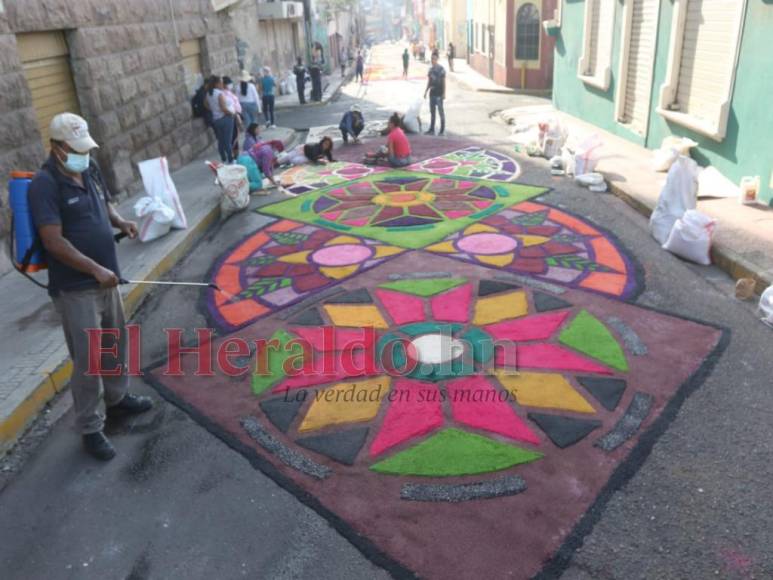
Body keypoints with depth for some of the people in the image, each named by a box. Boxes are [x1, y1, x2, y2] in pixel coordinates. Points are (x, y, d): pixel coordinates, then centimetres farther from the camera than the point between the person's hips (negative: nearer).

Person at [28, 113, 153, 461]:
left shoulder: (90, 170, 6)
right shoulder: (45, 185, -18)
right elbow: (54, 242, -21)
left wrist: (121, 222, 0)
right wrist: (96, 269, -24)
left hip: (105, 278, 8)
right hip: (74, 287, -8)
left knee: (116, 343, 21)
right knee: (88, 359, -2)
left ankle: (117, 398, 42)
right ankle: (90, 429, 13)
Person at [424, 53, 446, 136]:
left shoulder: (441, 69, -6)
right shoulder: (431, 69, 11)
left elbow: (444, 82, -7)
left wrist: (444, 93, -13)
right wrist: (426, 91, 14)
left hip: (439, 94, -6)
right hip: (432, 93, 6)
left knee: (441, 111, -3)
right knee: (432, 111, 9)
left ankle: (442, 130, 2)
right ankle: (431, 130, 15)